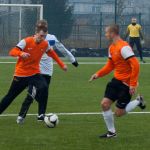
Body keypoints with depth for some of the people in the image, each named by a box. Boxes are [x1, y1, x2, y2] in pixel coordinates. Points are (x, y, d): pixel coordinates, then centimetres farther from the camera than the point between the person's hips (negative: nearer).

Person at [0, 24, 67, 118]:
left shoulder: (45, 44, -5)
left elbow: (52, 53, 16)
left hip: (35, 73, 2)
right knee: (10, 96, 7)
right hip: (21, 74, -2)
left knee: (44, 88, -26)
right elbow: (12, 52, -25)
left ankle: (41, 114, -18)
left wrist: (62, 65, 13)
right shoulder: (26, 41, -18)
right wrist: (21, 53, -46)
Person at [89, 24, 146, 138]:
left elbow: (135, 65, -25)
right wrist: (98, 74, 3)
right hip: (117, 80, 8)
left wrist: (133, 84, -25)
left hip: (126, 83, -8)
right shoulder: (112, 48, 6)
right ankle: (111, 132, 13)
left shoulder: (123, 47, -23)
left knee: (119, 113, -4)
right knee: (105, 104, -1)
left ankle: (138, 101, 20)